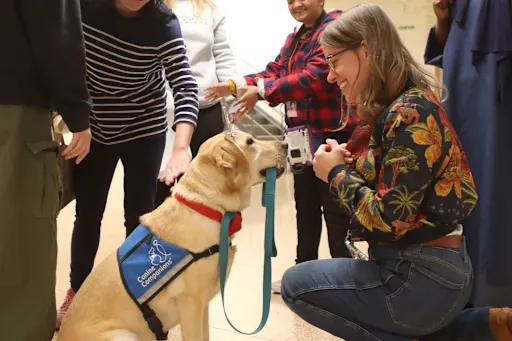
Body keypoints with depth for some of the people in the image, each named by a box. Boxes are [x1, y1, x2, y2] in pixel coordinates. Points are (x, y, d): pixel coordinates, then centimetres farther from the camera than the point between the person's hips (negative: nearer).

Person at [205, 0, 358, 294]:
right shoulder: (294, 39, 18)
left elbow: (317, 75, -24)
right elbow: (274, 72, 9)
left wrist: (261, 92, -28)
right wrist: (236, 86, -8)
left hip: (332, 133, -9)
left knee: (335, 209, -2)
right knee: (305, 206, 16)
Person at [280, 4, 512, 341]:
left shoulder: (408, 114, -22)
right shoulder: (402, 105, 8)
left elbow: (388, 220, -26)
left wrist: (336, 172, -13)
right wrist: (346, 160, -4)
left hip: (423, 278, -9)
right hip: (434, 265, 10)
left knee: (295, 284, -1)